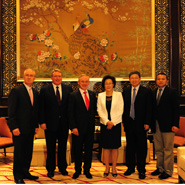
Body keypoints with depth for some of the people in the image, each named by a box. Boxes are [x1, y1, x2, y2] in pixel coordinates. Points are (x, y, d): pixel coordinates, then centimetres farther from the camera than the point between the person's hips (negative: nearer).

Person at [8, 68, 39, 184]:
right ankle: (18, 177, 13)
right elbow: (11, 111, -10)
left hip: (30, 128, 6)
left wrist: (36, 125, 11)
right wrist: (14, 127, -16)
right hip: (20, 128, -6)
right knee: (19, 152, 2)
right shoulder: (16, 91, -6)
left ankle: (25, 172, 25)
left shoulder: (35, 92, 13)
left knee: (28, 152, 11)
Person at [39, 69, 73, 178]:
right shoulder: (44, 90, 0)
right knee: (51, 148, 8)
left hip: (64, 124, 2)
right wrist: (42, 122, -9)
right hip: (50, 124, -2)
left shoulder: (68, 89, 5)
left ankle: (63, 168, 27)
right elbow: (41, 108, -2)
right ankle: (50, 169, 22)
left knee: (63, 147, 12)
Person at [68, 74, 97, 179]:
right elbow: (70, 113, -7)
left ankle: (87, 170, 24)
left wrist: (92, 119, 6)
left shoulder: (93, 94, 9)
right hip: (78, 128, -3)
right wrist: (73, 127, -12)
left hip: (90, 127, 4)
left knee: (89, 150, 10)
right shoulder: (73, 95, -4)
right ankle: (78, 170, 22)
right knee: (78, 150, 6)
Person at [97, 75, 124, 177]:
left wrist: (112, 122, -9)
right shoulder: (100, 96, 6)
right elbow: (99, 110, 1)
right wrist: (107, 121, -11)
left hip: (116, 124, -1)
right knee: (106, 146, 5)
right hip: (104, 124, 1)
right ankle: (107, 168, 15)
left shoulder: (118, 95, 2)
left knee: (115, 147, 3)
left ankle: (114, 168, 13)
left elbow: (120, 110, -2)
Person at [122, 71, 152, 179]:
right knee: (130, 146, 11)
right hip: (129, 123, 3)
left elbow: (149, 108, -4)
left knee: (141, 148, 4)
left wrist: (147, 123, -10)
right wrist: (124, 121, 4)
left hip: (141, 124, -3)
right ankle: (130, 168, 24)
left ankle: (141, 170, 16)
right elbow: (123, 107, 10)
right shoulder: (125, 91, 9)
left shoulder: (146, 91, -2)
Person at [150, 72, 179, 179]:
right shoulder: (153, 93, 12)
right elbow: (152, 109, 13)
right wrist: (150, 123, 6)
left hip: (167, 125, -5)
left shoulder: (172, 92, -2)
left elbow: (176, 109, -5)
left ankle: (168, 171, 9)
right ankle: (160, 168, 24)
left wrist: (175, 124, -12)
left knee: (168, 149, 0)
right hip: (156, 125, 5)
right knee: (158, 149, 12)